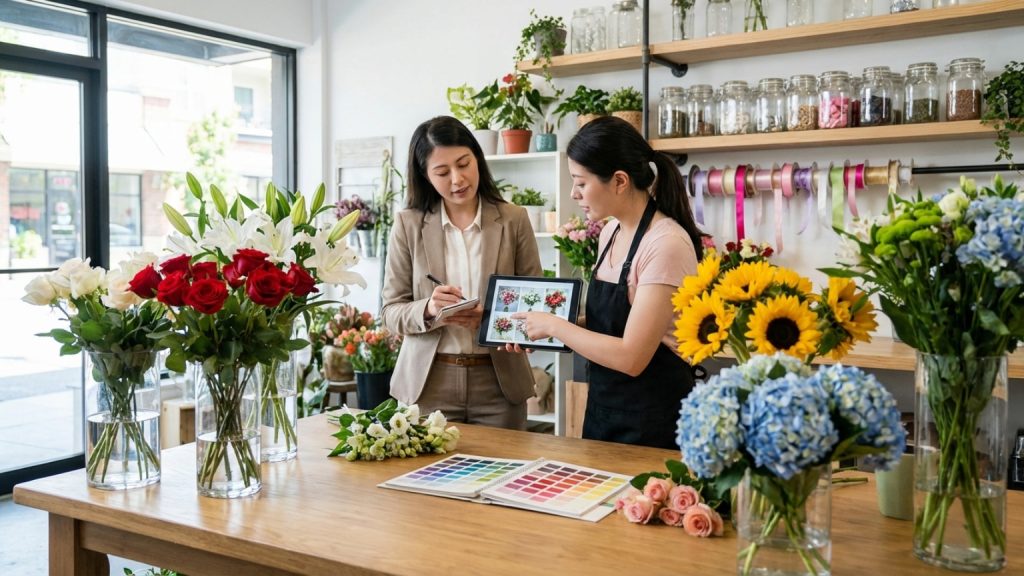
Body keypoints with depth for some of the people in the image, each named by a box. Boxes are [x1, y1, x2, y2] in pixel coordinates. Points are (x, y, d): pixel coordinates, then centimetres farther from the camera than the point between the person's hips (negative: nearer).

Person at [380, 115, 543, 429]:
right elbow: (391, 311, 0)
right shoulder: (408, 225, -1)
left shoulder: (514, 220, -1)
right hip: (428, 383, 0)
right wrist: (428, 309, -21)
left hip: (498, 383, 1)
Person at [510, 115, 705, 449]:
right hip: (604, 408, 8)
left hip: (653, 421, -8)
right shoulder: (610, 234, 4)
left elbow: (630, 357, -24)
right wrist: (537, 330, 2)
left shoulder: (666, 244, -21)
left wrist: (554, 326, -15)